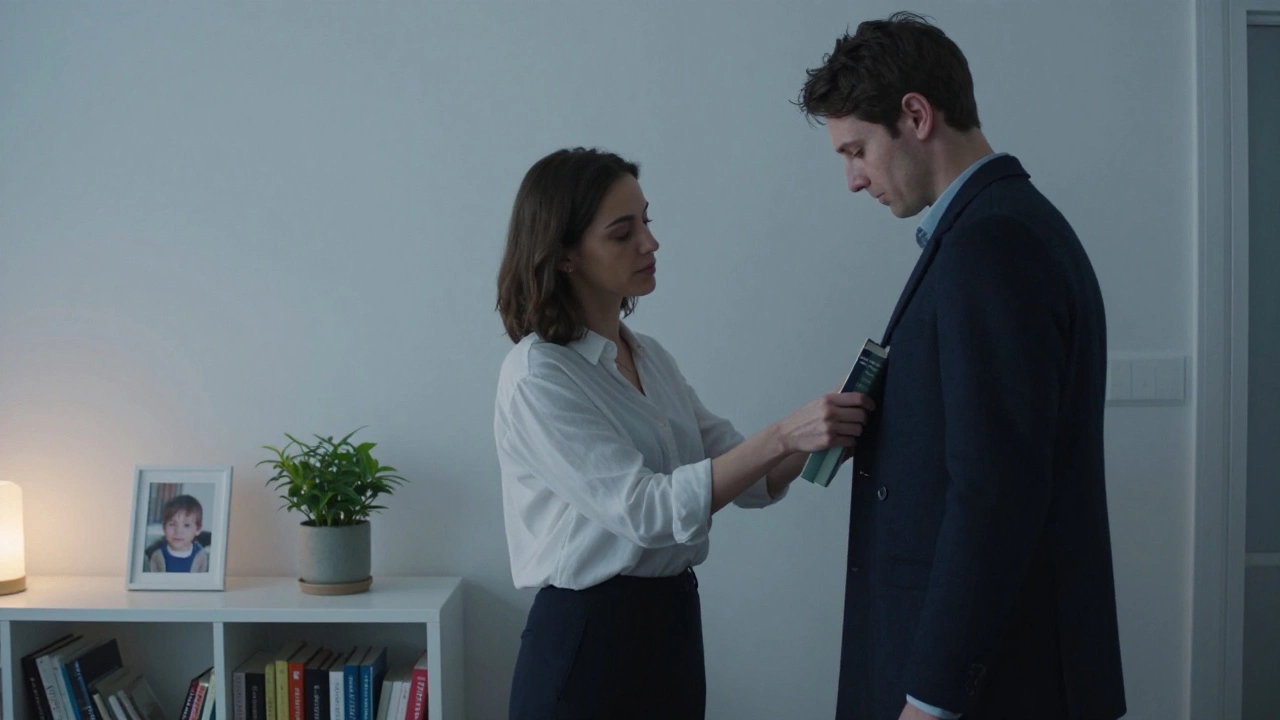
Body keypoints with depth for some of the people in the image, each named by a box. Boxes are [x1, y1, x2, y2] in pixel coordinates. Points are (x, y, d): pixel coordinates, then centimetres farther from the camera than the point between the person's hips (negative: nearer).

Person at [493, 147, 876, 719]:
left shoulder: (650, 357, 7)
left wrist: (822, 431, -14)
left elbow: (749, 479, 4)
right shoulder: (536, 378, -16)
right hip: (586, 641, -7)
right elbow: (647, 509, -24)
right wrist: (783, 434, -28)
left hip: (674, 627, 7)